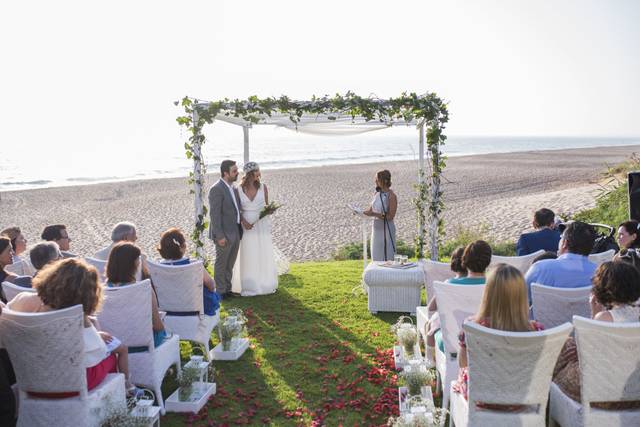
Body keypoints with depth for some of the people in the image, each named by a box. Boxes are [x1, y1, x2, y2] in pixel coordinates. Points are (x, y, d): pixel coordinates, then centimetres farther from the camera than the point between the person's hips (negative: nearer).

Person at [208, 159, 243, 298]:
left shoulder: (233, 188, 10)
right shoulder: (216, 189, -17)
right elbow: (214, 214, -20)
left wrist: (240, 229, 11)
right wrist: (220, 236, -22)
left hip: (235, 233, 8)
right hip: (224, 234, -8)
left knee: (230, 264, 18)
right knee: (221, 264, 7)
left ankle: (227, 289, 31)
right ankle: (221, 291, 19)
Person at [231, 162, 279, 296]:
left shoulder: (263, 187, -2)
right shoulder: (239, 189, -6)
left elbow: (266, 205, 6)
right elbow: (237, 210, -2)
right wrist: (244, 222, -17)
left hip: (262, 225, 1)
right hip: (247, 225, -1)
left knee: (264, 255, 8)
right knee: (248, 256, 4)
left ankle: (265, 283, 23)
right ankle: (249, 286, 15)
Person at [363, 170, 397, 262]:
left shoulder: (391, 196, -14)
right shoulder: (376, 194, 7)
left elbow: (390, 216, -17)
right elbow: (370, 210, 12)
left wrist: (375, 214, -24)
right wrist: (361, 212, -6)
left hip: (386, 229, -7)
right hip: (376, 227, 7)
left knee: (387, 258, 0)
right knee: (376, 256, 13)